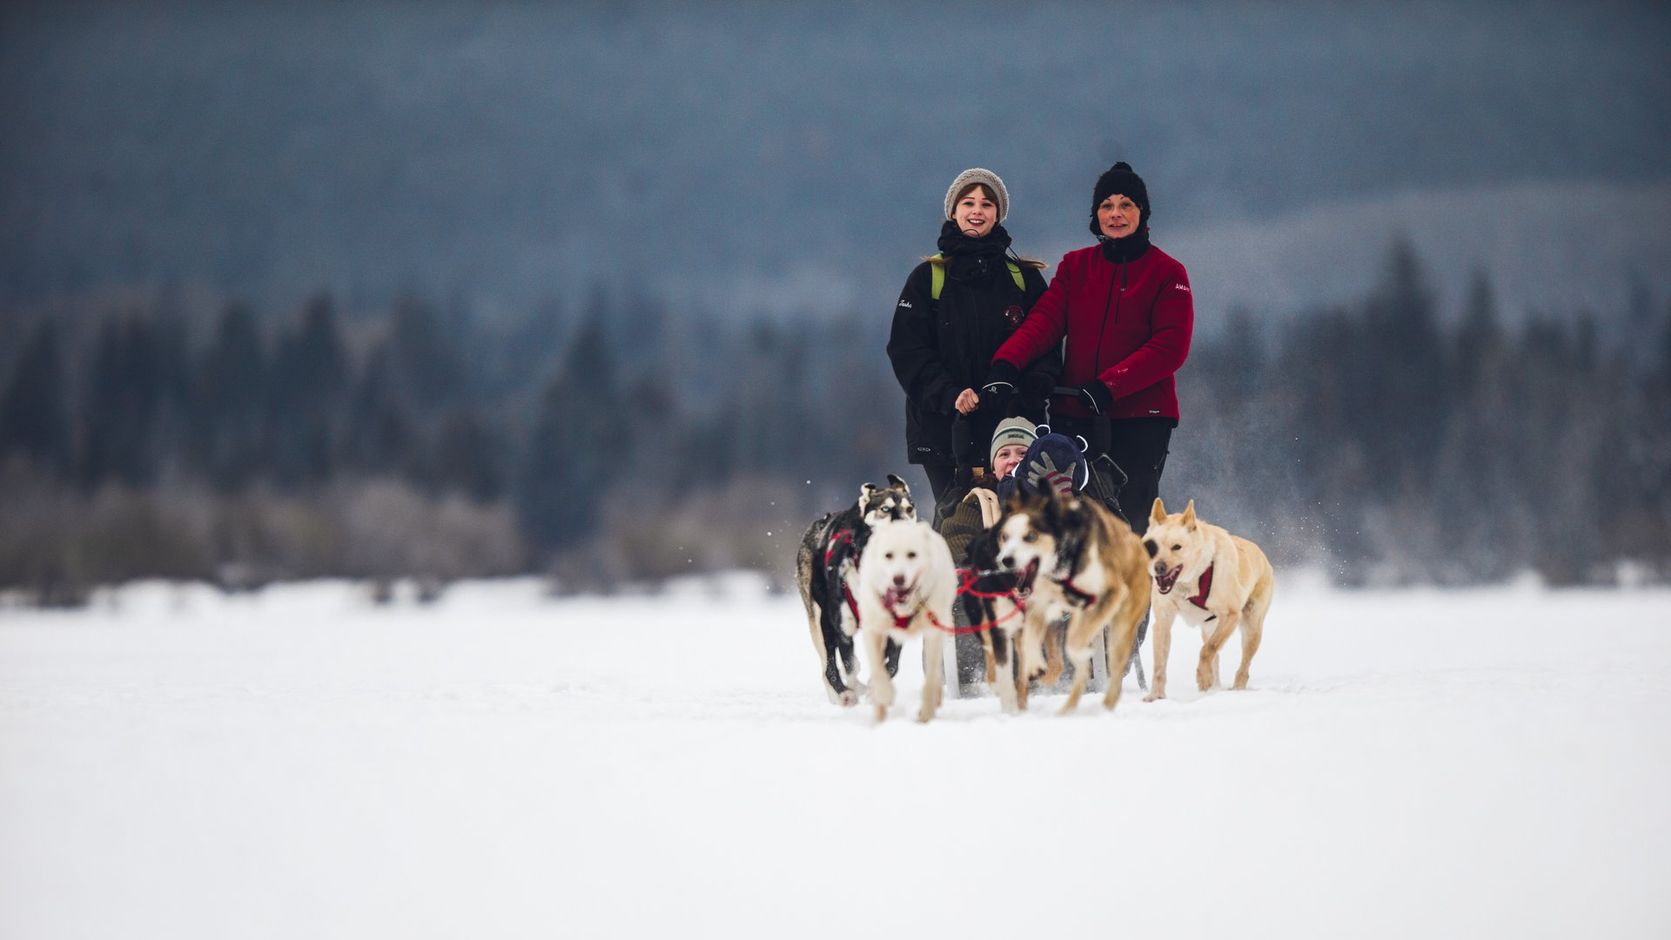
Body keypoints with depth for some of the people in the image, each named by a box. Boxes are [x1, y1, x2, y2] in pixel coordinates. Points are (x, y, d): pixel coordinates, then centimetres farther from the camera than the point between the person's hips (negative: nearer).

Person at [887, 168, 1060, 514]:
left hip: (1012, 426, 1)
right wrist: (949, 395, -14)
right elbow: (906, 349, 1)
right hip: (945, 430, -1)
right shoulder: (928, 278, 9)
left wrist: (1029, 393, -13)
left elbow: (1046, 347, 8)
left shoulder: (1025, 278, 12)